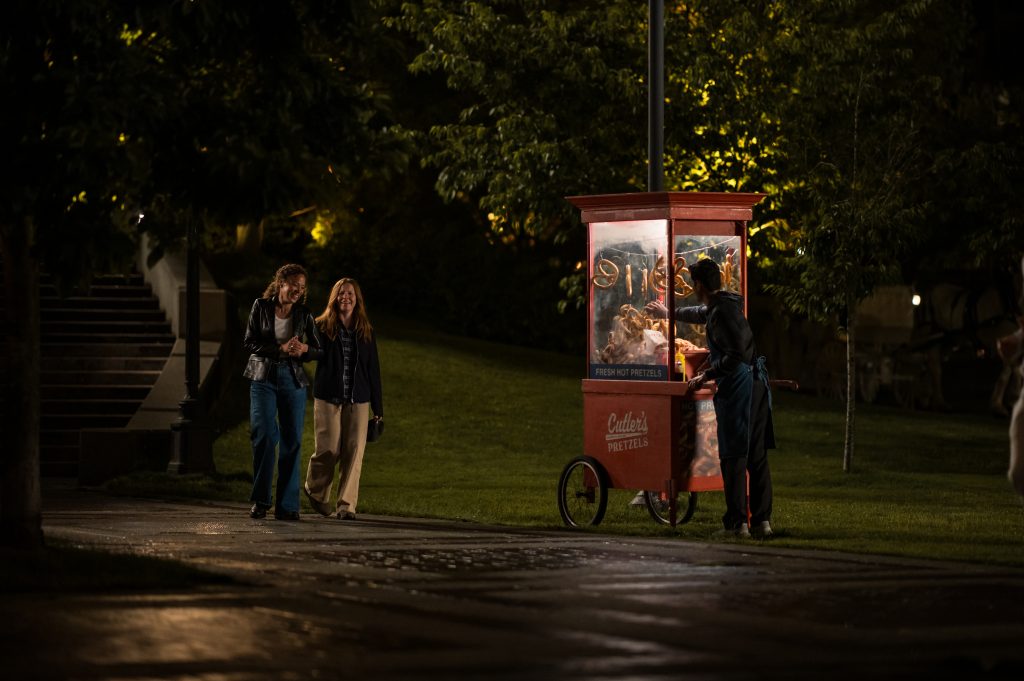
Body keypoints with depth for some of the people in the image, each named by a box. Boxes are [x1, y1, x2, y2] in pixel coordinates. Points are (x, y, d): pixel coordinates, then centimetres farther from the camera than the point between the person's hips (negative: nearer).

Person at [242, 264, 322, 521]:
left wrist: (304, 349, -12)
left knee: (292, 441, -2)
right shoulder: (261, 307, 0)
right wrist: (281, 349, -15)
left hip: (293, 379, 2)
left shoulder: (304, 315, 5)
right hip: (263, 377, -2)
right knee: (264, 435, -13)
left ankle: (287, 505, 1)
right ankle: (261, 500, -3)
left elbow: (318, 351, 11)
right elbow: (249, 343, -4)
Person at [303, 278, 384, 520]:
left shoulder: (366, 332, 9)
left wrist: (378, 408, 9)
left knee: (354, 452, -4)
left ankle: (346, 505, 2)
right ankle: (315, 490, 26)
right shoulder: (322, 327, 1)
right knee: (328, 450, -2)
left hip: (358, 400, 2)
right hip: (328, 398, -2)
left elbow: (373, 370, 10)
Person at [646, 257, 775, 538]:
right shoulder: (725, 304, 17)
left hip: (736, 385, -9)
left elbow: (735, 355, -21)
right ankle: (762, 520, 8)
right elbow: (701, 314, 41)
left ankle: (737, 523, -8)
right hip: (756, 381, 9)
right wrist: (669, 313, 56)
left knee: (733, 457, -6)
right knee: (757, 456, 8)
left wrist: (706, 376, -11)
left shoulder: (723, 311, -13)